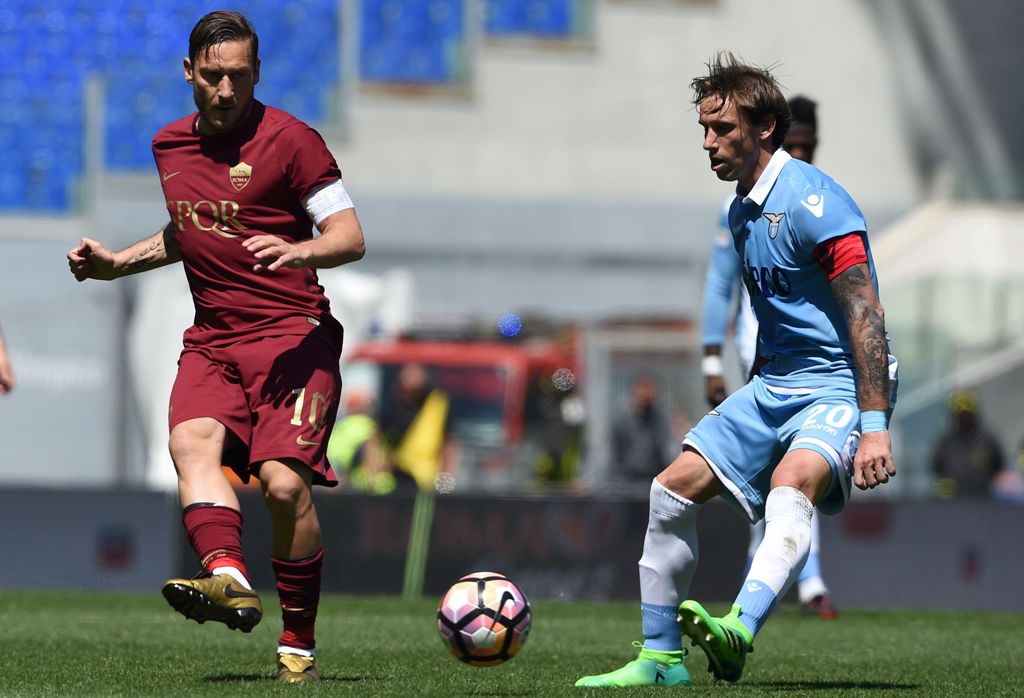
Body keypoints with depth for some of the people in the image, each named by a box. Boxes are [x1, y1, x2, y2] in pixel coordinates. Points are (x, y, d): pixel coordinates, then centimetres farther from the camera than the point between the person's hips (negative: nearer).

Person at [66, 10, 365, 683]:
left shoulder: (289, 139, -3)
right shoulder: (170, 145, 16)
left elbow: (350, 237, -7)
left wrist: (302, 251, -27)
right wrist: (117, 263, 23)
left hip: (292, 335, -5)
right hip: (211, 340, 5)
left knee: (285, 483, -20)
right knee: (192, 440, -26)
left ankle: (300, 644, -6)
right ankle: (229, 579, -47)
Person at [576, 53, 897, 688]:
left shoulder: (811, 200, -17)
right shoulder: (741, 213, 13)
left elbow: (865, 316, -22)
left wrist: (875, 426, -29)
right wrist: (756, 405, 29)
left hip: (838, 384, -9)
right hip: (774, 384, 9)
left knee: (791, 483, -36)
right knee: (674, 486, 2)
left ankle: (739, 632, -59)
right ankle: (662, 658, 13)